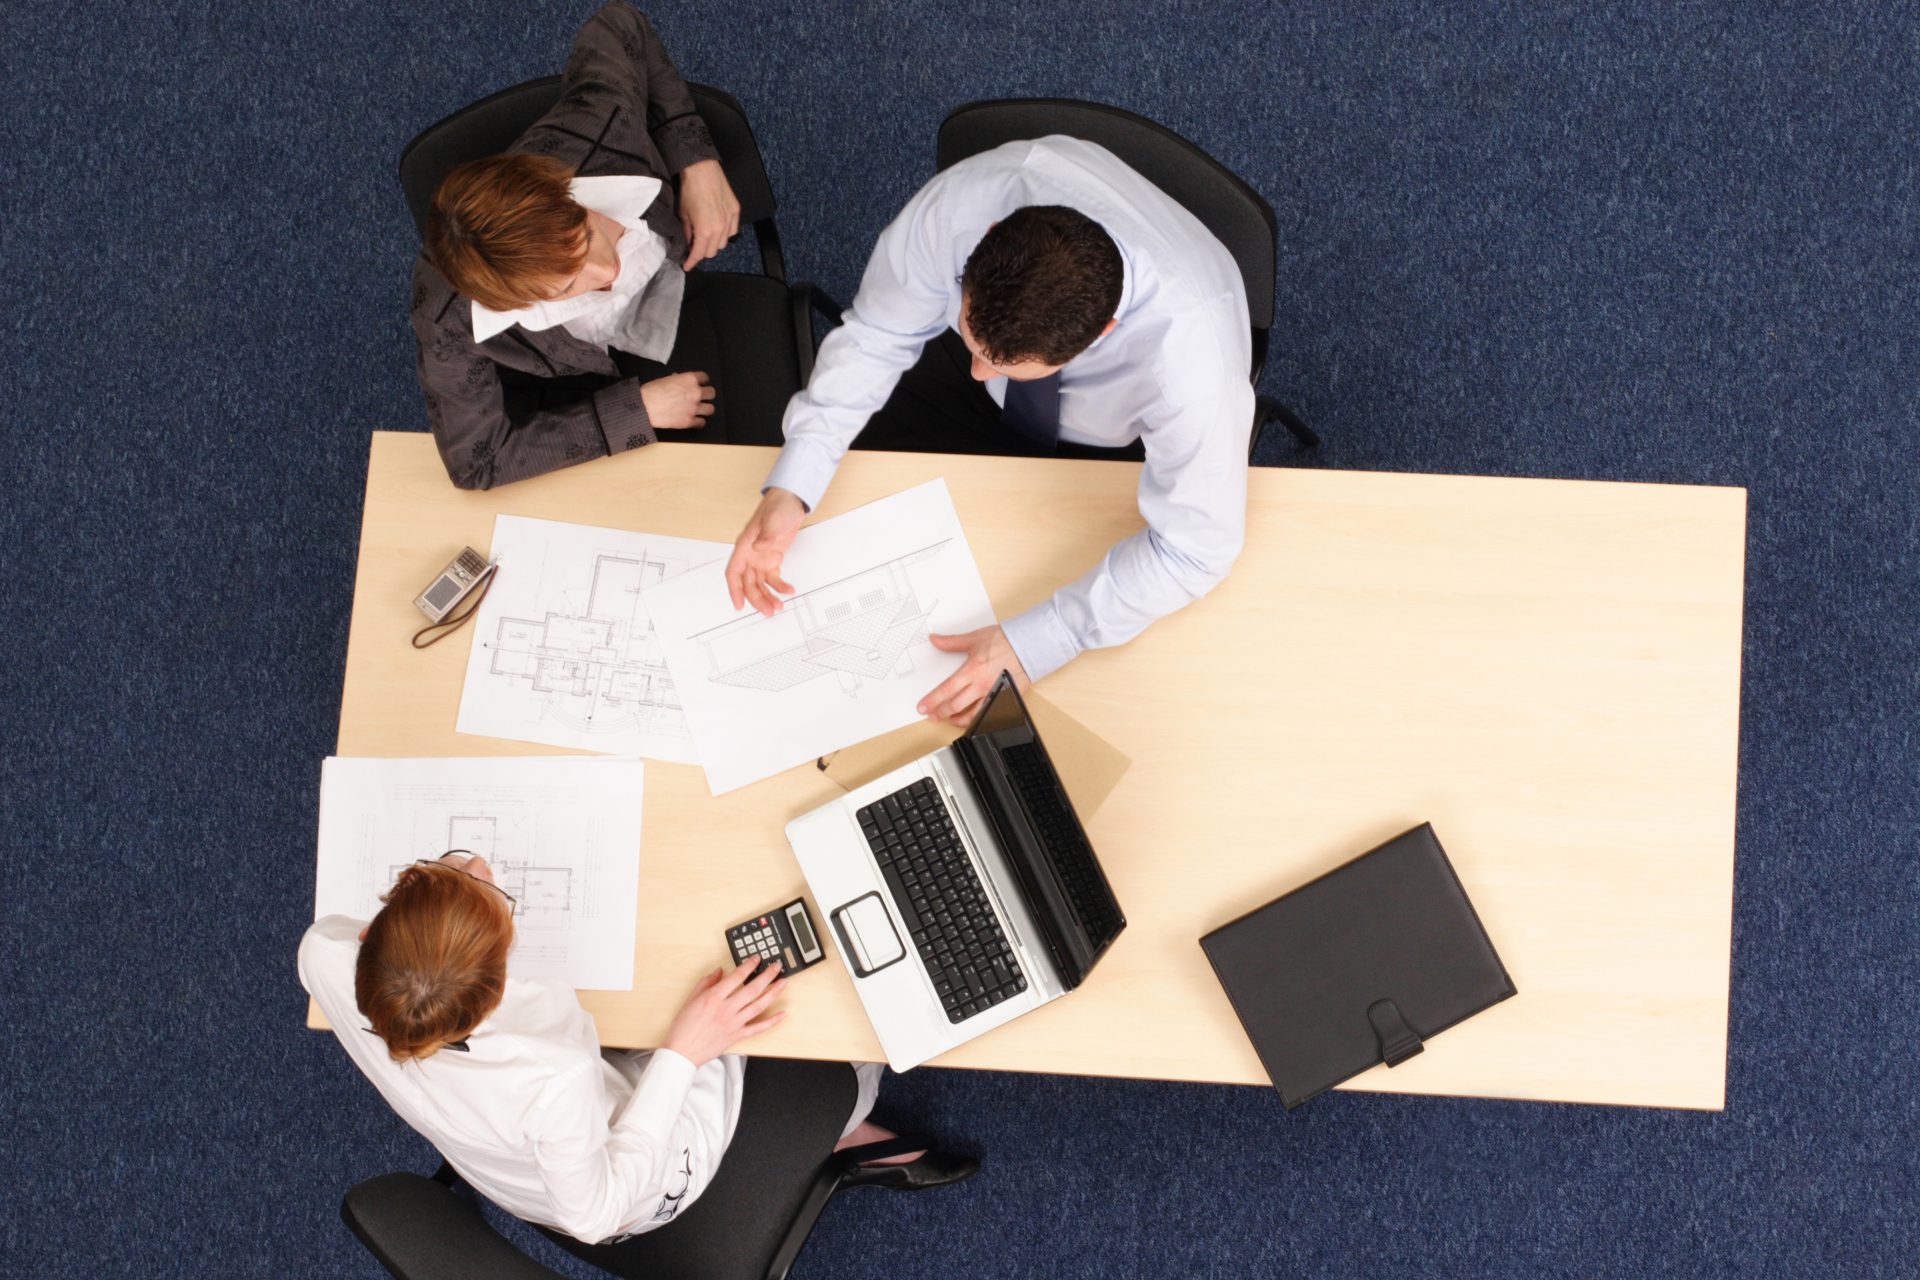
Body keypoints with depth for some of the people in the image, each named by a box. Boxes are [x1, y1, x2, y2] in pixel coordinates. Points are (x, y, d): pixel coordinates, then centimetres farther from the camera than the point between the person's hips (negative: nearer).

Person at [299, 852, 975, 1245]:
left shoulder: (330, 966, -34)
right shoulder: (551, 1077, -50)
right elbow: (594, 1213, -27)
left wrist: (410, 908, -18)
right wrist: (684, 1053, -27)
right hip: (643, 1190, -5)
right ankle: (844, 1138, 44)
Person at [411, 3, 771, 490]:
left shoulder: (603, 133, -34)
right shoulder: (448, 317, -39)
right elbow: (479, 462, -29)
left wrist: (698, 161, -17)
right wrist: (637, 410, -28)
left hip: (670, 316, 3)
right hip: (566, 392, -2)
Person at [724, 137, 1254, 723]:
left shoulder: (1191, 352, -46)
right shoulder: (962, 203, -39)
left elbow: (1196, 548, -33)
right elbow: (874, 338, -21)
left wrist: (1031, 646, -37)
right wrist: (789, 489, -32)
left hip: (1120, 449, -2)